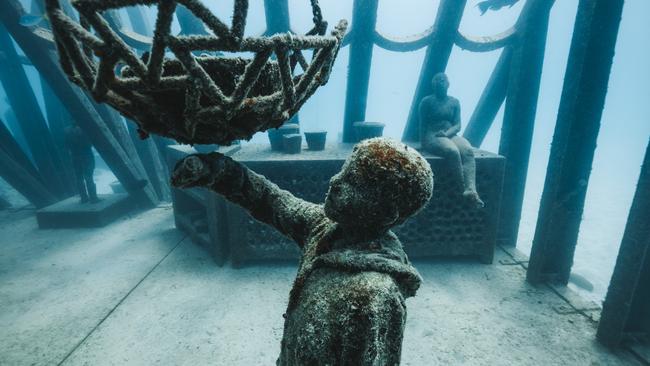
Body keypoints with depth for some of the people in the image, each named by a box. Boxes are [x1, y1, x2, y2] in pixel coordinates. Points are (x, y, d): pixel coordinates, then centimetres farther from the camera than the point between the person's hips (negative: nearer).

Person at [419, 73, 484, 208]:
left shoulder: (454, 102, 18)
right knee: (453, 151, -35)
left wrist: (447, 133, -12)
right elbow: (422, 125, 3)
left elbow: (458, 125, 9)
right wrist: (423, 142, -11)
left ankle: (471, 190, -42)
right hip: (432, 136, -4)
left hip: (451, 135, 4)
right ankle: (464, 188, -29)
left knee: (468, 151, -28)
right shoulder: (427, 101, 8)